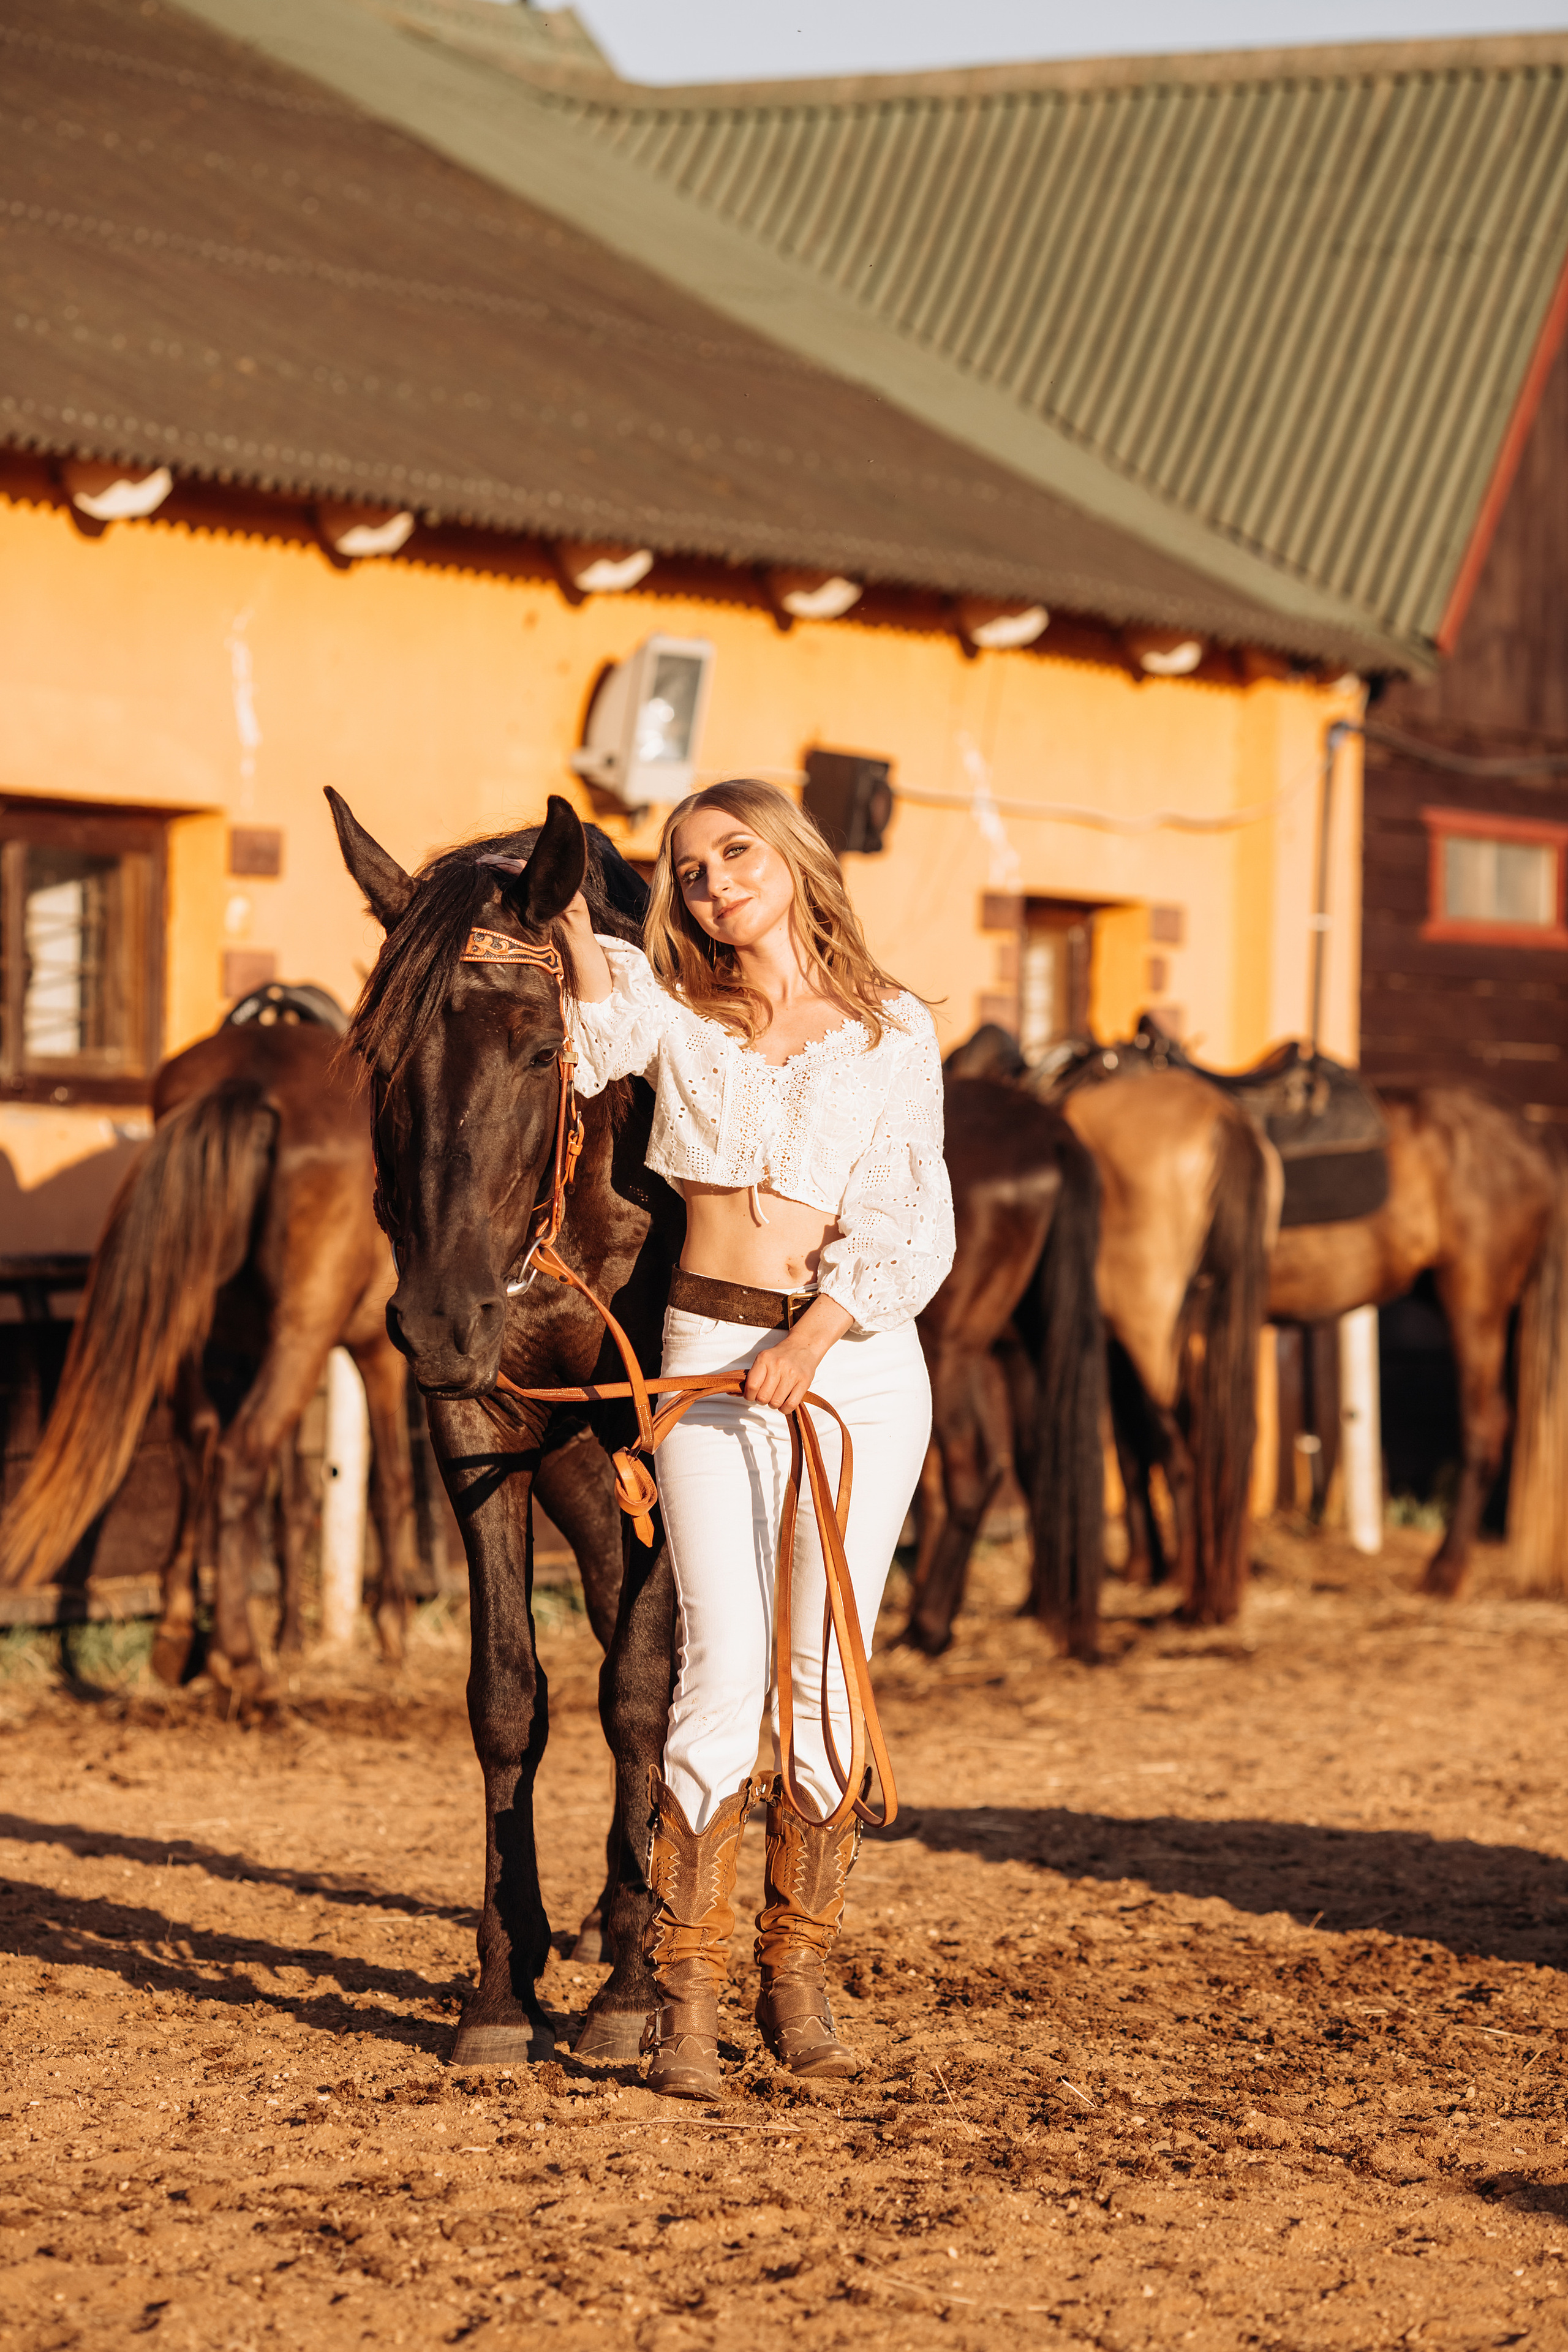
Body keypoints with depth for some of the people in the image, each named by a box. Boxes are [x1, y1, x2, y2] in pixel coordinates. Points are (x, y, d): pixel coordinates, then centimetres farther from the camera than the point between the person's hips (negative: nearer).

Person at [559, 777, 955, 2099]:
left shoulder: (895, 1034, 5)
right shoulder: (665, 1009, 7)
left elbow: (916, 1230, -2)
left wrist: (819, 1333, -14)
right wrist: (575, 915, -2)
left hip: (858, 1362, 0)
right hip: (710, 1359, 0)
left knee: (825, 1684, 0)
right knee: (726, 1677, -10)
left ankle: (801, 1983, 13)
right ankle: (685, 2002, -5)